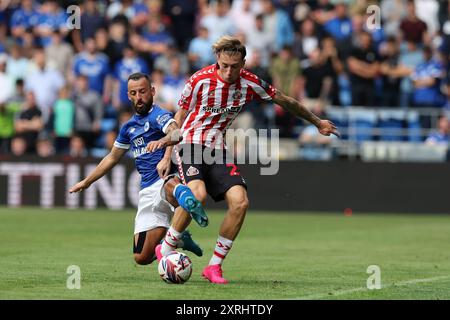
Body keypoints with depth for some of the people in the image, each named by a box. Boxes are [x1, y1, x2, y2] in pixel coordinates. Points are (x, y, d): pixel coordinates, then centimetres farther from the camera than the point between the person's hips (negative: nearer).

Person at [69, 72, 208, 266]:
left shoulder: (158, 116, -5)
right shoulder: (129, 126, 19)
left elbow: (175, 132, -29)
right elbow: (112, 158, 35)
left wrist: (167, 158, -50)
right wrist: (86, 182, 41)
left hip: (165, 180, -7)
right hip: (147, 190, 7)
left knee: (169, 187, -45)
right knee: (142, 257, 2)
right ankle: (179, 240, 23)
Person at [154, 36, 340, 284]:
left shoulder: (250, 84, -4)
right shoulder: (200, 80, -13)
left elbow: (285, 101, 12)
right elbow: (179, 118, 0)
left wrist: (317, 122, 23)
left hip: (217, 150, 4)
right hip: (190, 143, -4)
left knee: (240, 202, -16)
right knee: (197, 195, -31)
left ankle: (215, 266, -4)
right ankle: (165, 249, -11)